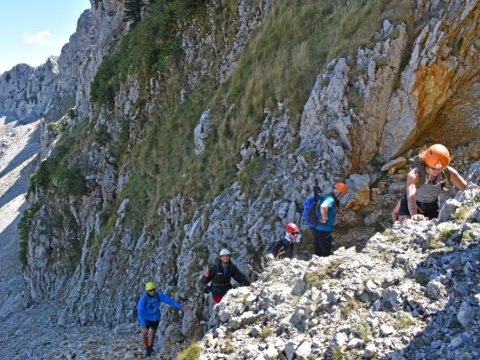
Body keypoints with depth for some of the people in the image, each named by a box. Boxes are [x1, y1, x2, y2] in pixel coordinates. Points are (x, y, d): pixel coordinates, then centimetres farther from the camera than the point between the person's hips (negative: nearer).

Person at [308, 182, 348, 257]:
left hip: (317, 229, 9)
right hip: (323, 231, -9)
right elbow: (323, 207, -41)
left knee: (317, 253, 16)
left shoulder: (328, 198, 12)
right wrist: (324, 218, -29)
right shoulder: (330, 200, -19)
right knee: (326, 253, 3)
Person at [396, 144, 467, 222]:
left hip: (432, 206, 4)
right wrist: (414, 214, -72)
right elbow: (411, 196, -54)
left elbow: (466, 188, -19)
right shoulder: (415, 174, -38)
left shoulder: (448, 172, -26)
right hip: (412, 205, -4)